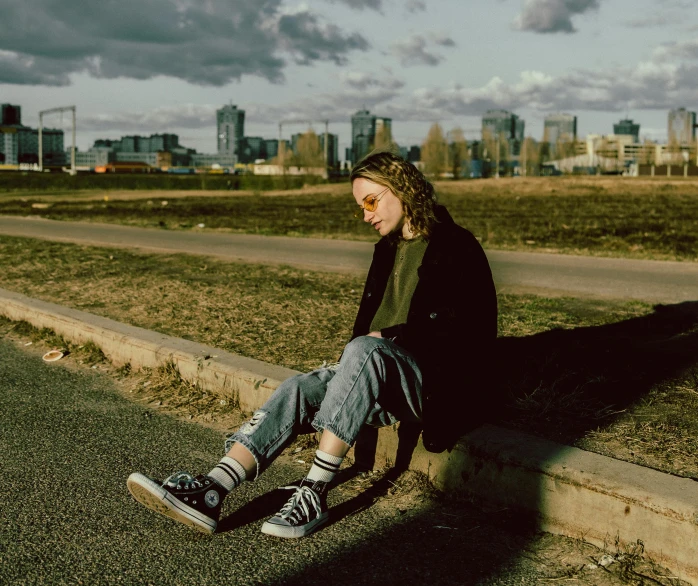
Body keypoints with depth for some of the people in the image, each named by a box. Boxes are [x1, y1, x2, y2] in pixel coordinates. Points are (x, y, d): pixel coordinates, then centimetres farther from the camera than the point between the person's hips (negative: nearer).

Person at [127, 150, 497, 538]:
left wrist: (388, 338, -17)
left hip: (435, 386, -7)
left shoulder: (456, 248, -5)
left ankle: (314, 494, -34)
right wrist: (350, 374, 2)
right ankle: (210, 492, -32)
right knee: (298, 390, -20)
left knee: (365, 351, -36)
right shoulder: (390, 248, 19)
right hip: (380, 377, 7)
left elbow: (459, 331, -13)